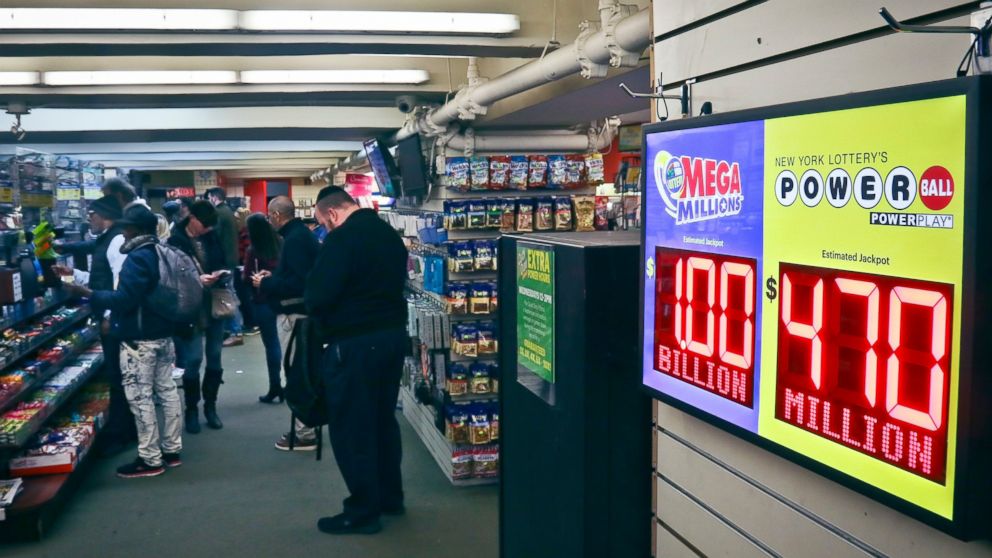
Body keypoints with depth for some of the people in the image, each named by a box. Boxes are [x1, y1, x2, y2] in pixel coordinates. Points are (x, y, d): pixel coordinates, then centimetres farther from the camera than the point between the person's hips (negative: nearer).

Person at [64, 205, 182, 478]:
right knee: (167, 390, 13)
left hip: (139, 339, -9)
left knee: (140, 397, -2)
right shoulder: (161, 253, 10)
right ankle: (171, 449, 21)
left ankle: (150, 459, 3)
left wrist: (88, 293, -14)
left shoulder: (137, 259, -19)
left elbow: (124, 298, -23)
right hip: (163, 334, 10)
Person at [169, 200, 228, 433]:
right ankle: (192, 410, 13)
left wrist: (220, 275, -7)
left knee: (215, 358, 11)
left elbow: (222, 262, 14)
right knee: (192, 360, -1)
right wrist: (197, 280, -24)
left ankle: (210, 406, 23)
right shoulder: (176, 241, -9)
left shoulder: (211, 238, 6)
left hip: (215, 306, 5)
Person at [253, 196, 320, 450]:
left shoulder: (295, 240, -20)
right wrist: (273, 276, 13)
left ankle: (305, 435, 3)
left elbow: (300, 282, -28)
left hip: (294, 315, -11)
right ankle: (304, 427, 24)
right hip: (298, 311, 11)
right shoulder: (300, 234, 12)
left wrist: (266, 284, -18)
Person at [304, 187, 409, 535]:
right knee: (383, 418, 19)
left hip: (355, 343, -9)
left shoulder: (342, 237, -17)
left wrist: (319, 310, 2)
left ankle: (363, 511, 9)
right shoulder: (390, 233, 11)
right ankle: (390, 497, 29)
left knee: (350, 426, 2)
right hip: (393, 334, 9)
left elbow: (317, 297, -19)